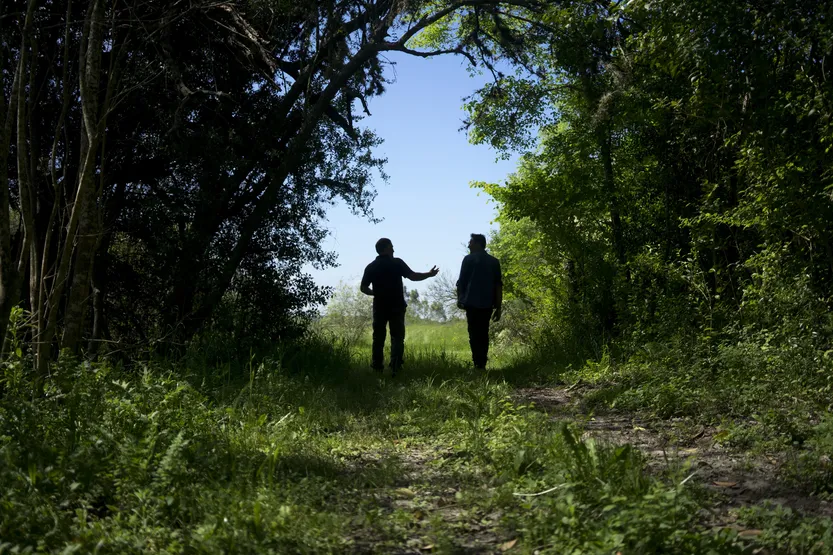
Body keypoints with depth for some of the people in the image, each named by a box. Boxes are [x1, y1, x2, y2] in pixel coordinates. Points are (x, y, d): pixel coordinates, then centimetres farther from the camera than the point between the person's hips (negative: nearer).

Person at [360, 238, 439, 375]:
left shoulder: (371, 267, 3)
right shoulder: (397, 263, -7)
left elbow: (363, 288, 3)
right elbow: (413, 276, -12)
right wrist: (429, 274, 2)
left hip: (379, 307, 3)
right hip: (397, 306, -3)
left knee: (378, 338, 11)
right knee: (397, 338, 2)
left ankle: (377, 368, 9)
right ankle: (395, 368, -8)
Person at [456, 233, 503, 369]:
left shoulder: (469, 259, 0)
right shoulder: (494, 261, 12)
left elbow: (461, 281, 0)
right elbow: (498, 285, 8)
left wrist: (460, 299, 13)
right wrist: (498, 307, 10)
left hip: (472, 302, -4)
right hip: (487, 303, 4)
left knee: (474, 334, -3)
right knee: (483, 334, 12)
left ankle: (478, 364, -9)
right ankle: (482, 363, 8)